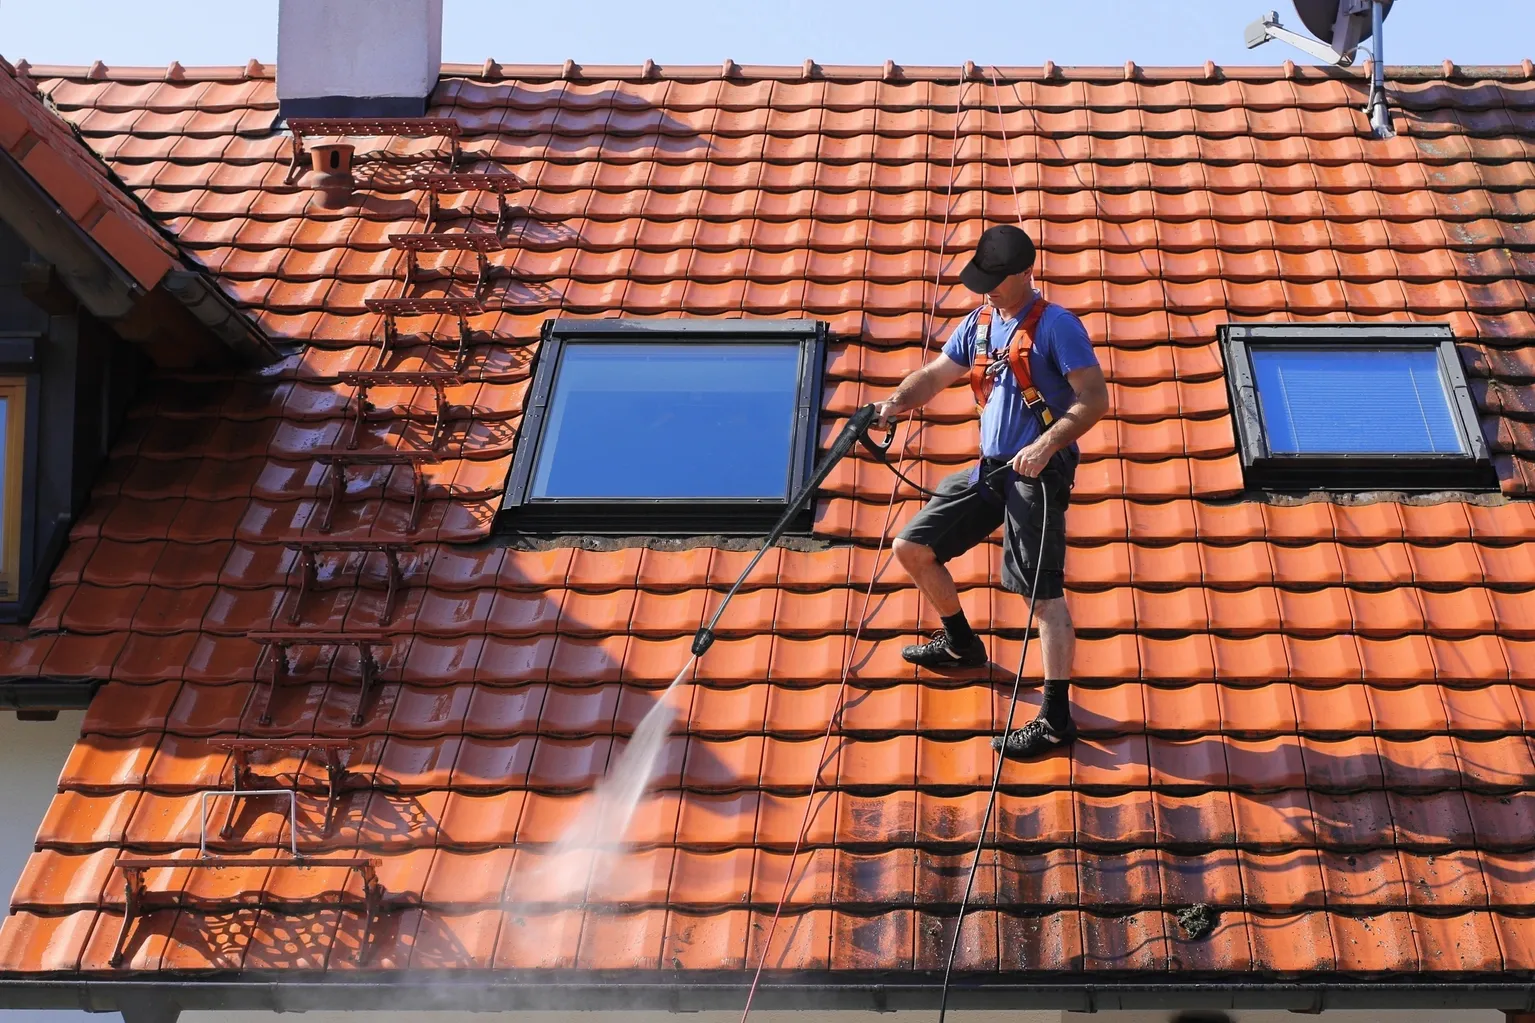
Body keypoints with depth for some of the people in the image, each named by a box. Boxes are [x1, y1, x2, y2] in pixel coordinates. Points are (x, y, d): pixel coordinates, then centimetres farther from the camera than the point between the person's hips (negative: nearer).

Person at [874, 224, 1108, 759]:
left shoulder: (1055, 326, -10)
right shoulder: (979, 324, 13)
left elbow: (1095, 399, -15)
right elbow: (935, 374, 16)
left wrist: (1045, 445, -26)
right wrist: (899, 400, -5)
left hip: (1037, 474, -8)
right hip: (989, 470, 8)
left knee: (1044, 592, -10)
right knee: (912, 546, 11)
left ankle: (1056, 718, -7)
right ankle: (961, 644, 33)